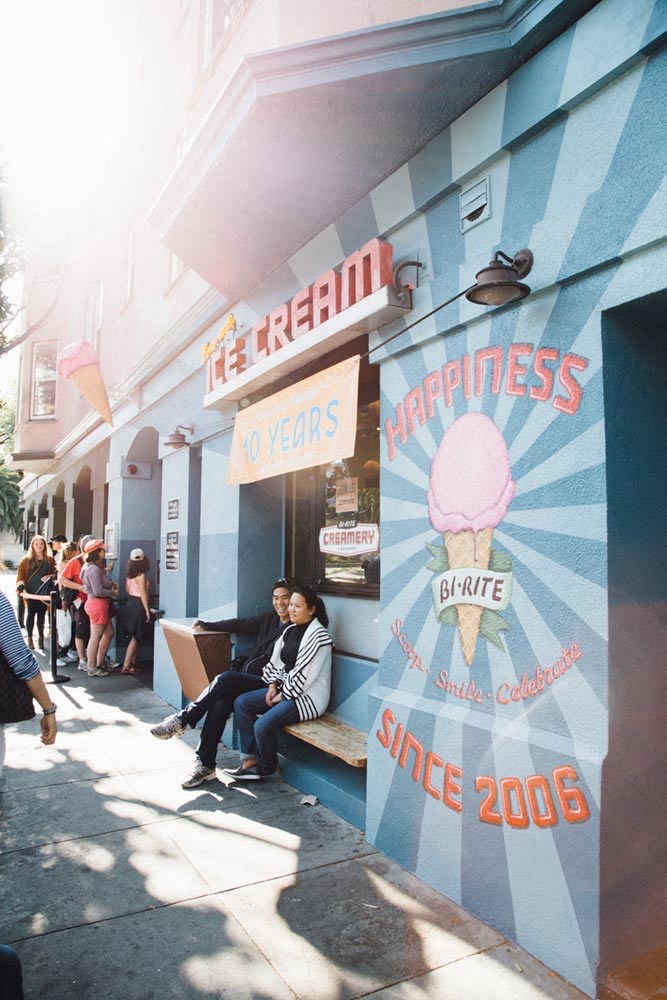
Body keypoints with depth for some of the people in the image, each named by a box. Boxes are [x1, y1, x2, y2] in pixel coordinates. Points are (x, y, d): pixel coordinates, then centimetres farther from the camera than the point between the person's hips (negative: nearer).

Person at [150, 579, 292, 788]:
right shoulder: (270, 618, 14)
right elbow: (241, 625, 18)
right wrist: (206, 626, 20)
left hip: (267, 684, -6)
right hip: (247, 677, 6)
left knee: (226, 678, -27)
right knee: (220, 703, -21)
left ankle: (182, 720, -13)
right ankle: (205, 765, -14)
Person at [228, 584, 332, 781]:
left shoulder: (318, 635, -17)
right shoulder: (291, 630, 9)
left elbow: (303, 675, -19)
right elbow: (276, 661, 15)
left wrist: (283, 695, -12)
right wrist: (273, 685, 1)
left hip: (307, 697, -10)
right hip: (286, 689, 10)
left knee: (263, 725, -24)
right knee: (242, 703, 2)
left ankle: (266, 768, 6)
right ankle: (251, 758, 6)